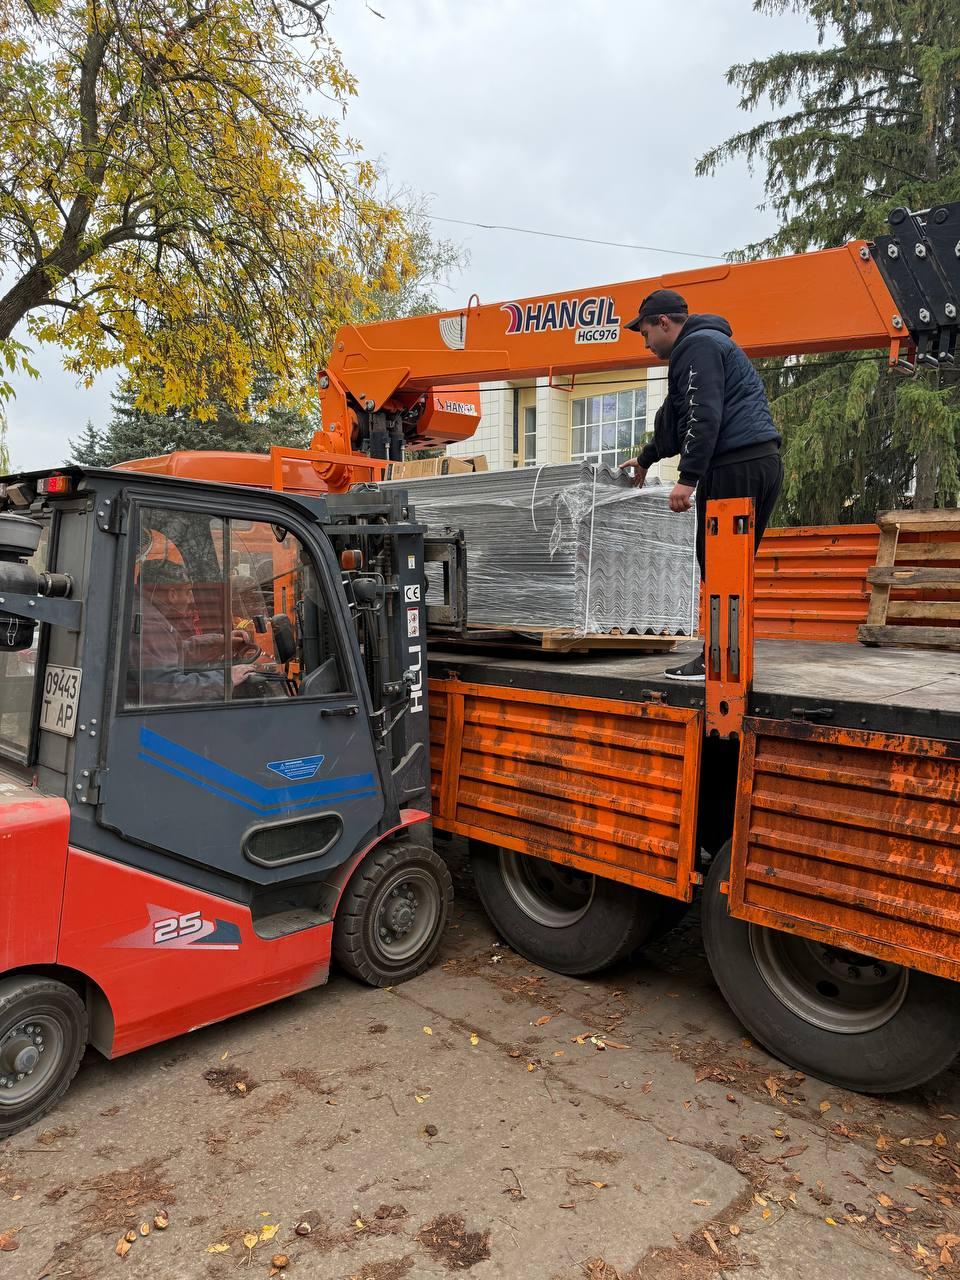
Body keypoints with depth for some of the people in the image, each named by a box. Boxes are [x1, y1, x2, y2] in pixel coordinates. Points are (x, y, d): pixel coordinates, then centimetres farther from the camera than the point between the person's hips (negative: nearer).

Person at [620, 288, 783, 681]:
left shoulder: (697, 346, -4)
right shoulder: (708, 343, 30)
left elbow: (704, 416, -18)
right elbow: (676, 418, 40)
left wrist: (688, 478, -22)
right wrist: (646, 458, 50)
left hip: (735, 467, -10)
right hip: (764, 461, 10)